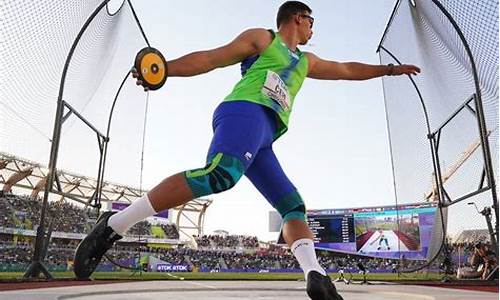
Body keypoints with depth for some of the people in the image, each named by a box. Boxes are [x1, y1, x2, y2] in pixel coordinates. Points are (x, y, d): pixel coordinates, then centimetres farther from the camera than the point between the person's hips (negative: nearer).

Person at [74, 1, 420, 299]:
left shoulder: (306, 62, 37)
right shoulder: (262, 38, 17)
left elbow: (347, 70, 47)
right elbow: (211, 58, 9)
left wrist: (391, 69, 51)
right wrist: (164, 68, -1)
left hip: (261, 139, 9)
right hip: (245, 113, -9)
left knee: (294, 205, -1)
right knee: (219, 175, -34)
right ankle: (115, 224, -30)